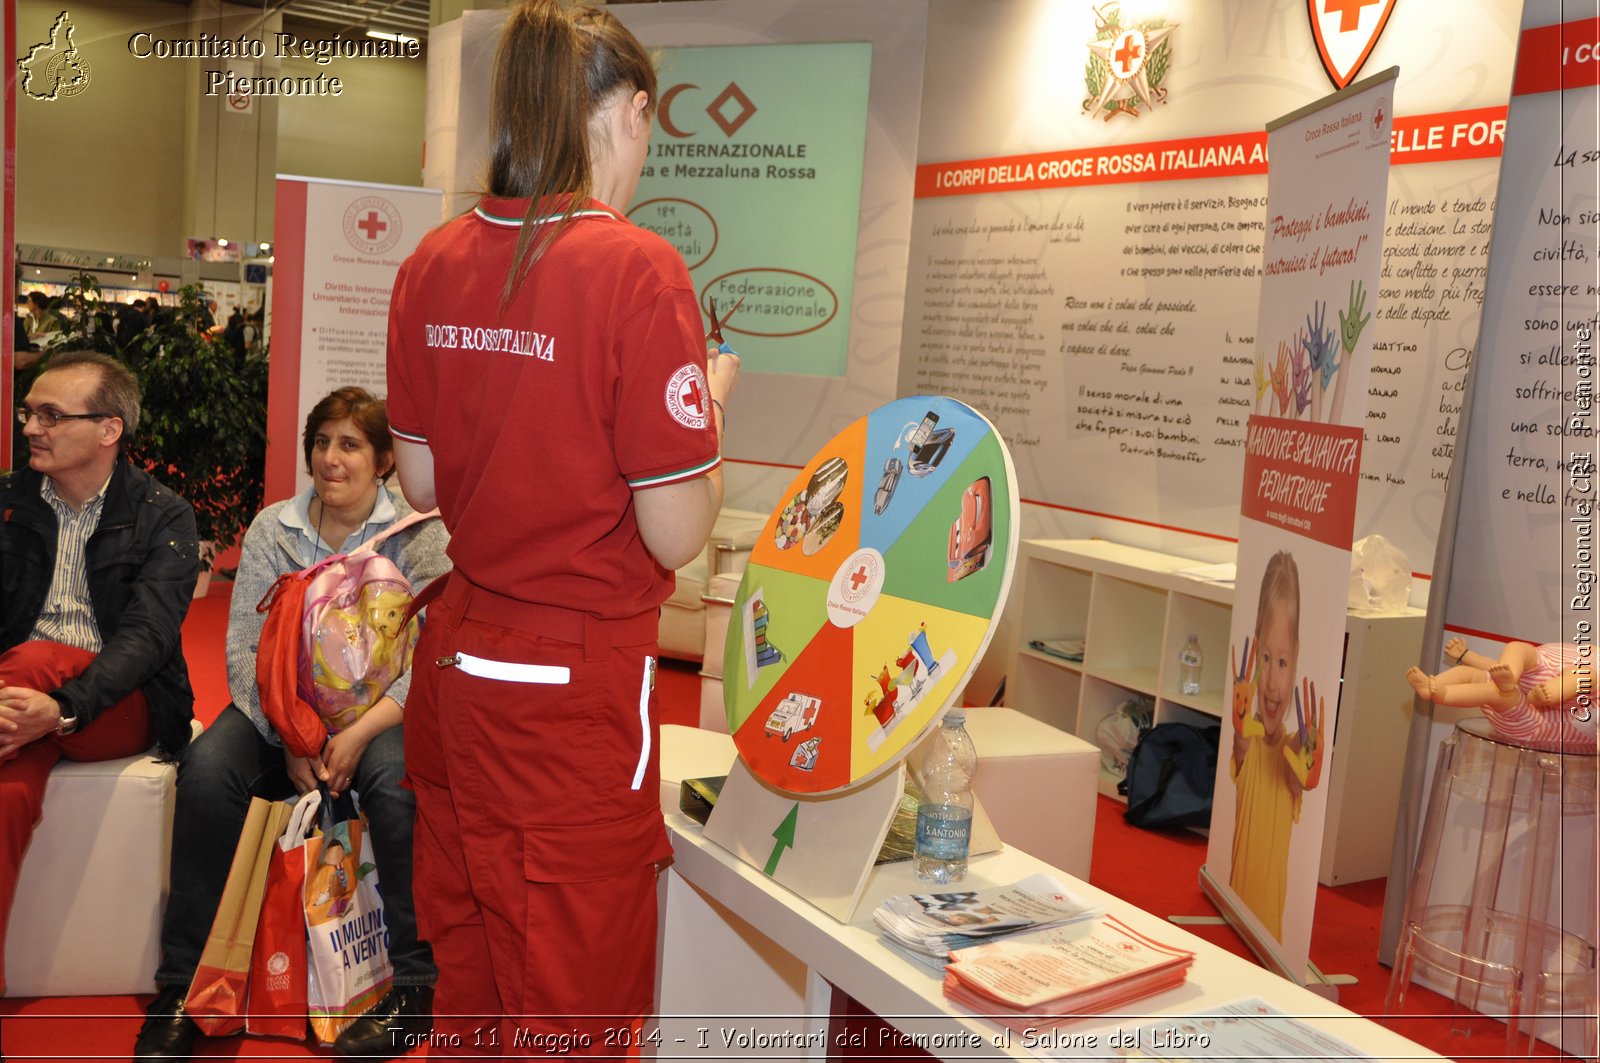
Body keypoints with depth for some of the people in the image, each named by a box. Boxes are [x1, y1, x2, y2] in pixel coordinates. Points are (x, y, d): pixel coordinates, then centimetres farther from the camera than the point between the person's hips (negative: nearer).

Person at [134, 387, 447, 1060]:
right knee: (207, 768, -26)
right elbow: (245, 647, -1)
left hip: (378, 711, -2)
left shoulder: (417, 536, -4)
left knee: (395, 777, -34)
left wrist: (358, 734, -24)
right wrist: (291, 737, -16)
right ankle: (179, 986, -14)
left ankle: (415, 989, -18)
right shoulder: (272, 529, 4)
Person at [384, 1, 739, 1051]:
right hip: (576, 684, -7)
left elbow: (422, 481, 10)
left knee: (462, 977, 23)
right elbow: (676, 534, -16)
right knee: (569, 1002, 11)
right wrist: (711, 399, 0)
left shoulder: (435, 262, 2)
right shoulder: (635, 267, -17)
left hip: (458, 659, 7)